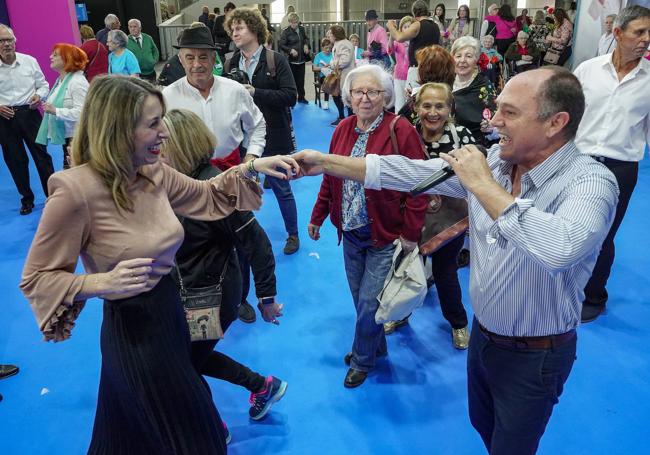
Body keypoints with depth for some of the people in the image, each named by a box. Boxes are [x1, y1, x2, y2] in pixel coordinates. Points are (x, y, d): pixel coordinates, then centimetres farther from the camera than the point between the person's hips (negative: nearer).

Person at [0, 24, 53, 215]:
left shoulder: (29, 61, -1)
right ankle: (27, 199, 24)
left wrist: (39, 95, -12)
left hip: (29, 113, 0)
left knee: (41, 154, 4)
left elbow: (43, 84, 8)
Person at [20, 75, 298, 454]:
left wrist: (251, 168, -1)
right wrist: (103, 283, -32)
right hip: (130, 327, -6)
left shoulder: (156, 174, -6)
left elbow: (205, 196, 12)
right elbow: (36, 278, -15)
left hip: (169, 309, 6)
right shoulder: (76, 191, -25)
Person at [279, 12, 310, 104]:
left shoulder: (301, 29, 6)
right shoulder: (286, 31, -10)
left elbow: (306, 38, 22)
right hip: (291, 59, -5)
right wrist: (290, 50, -25)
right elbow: (281, 45, -12)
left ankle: (301, 97, 28)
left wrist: (306, 45, 1)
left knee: (301, 79, 14)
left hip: (301, 58, 5)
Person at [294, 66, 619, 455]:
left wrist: (483, 186, -35)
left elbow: (560, 249, -46)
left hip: (534, 355, -5)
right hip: (483, 333, 6)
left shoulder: (591, 181, -25)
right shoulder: (493, 161, -8)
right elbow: (413, 173, -8)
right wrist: (327, 162, -11)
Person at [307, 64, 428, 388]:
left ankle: (363, 360, 29)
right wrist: (317, 216, 14)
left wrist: (410, 234, -14)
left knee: (369, 303, 3)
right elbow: (330, 177, 11)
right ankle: (375, 347, 41)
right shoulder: (343, 129, 4)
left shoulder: (401, 131, -14)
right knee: (360, 298, 17)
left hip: (385, 237, -5)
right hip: (351, 233, 5)